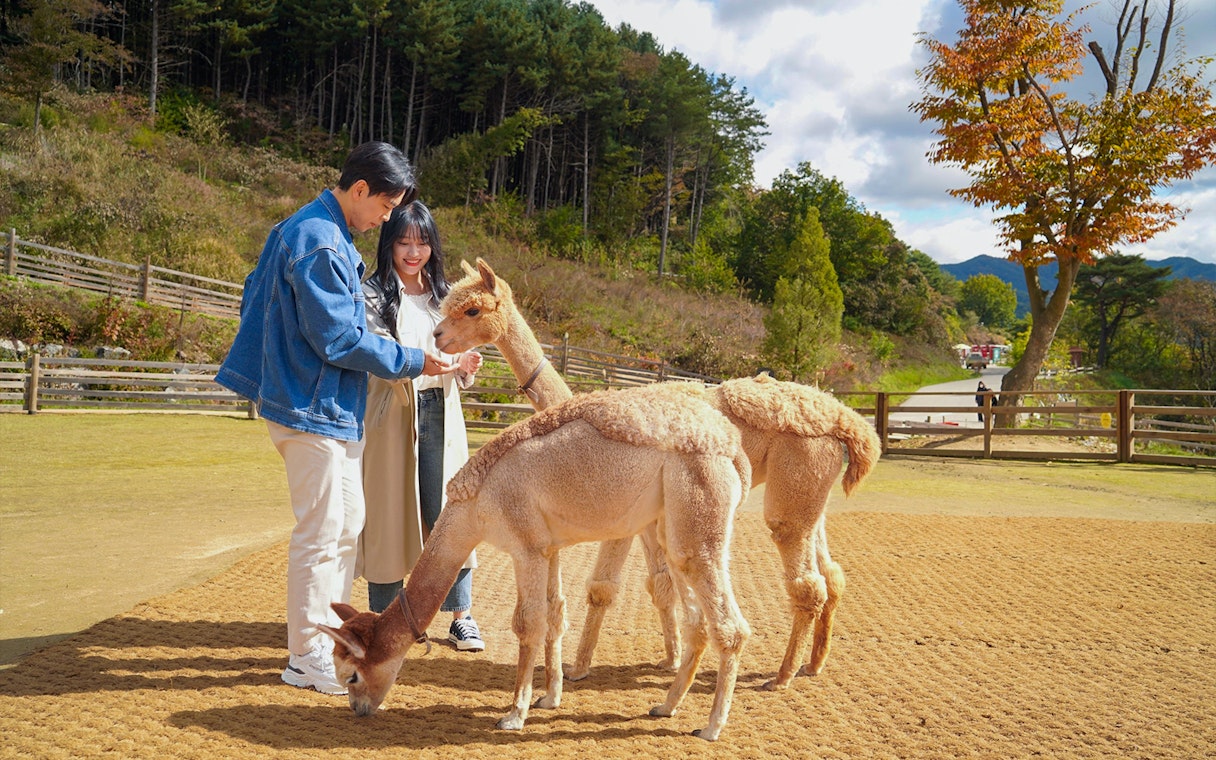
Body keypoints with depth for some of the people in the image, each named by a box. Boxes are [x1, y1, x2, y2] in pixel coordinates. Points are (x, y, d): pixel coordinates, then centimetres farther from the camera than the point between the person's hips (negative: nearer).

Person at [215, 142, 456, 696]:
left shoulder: (308, 230, 13)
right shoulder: (319, 242, -19)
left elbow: (256, 295, 22)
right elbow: (339, 338, -22)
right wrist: (413, 362, -15)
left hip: (335, 408, 11)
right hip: (311, 406, -11)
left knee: (347, 523, 16)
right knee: (321, 531, -4)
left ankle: (328, 633, 27)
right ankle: (306, 657, 8)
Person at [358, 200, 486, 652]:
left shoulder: (441, 294, 15)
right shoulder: (374, 296, -2)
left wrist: (466, 365, -7)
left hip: (440, 416, 4)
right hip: (392, 416, -4)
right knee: (389, 516, 1)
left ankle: (461, 617, 12)